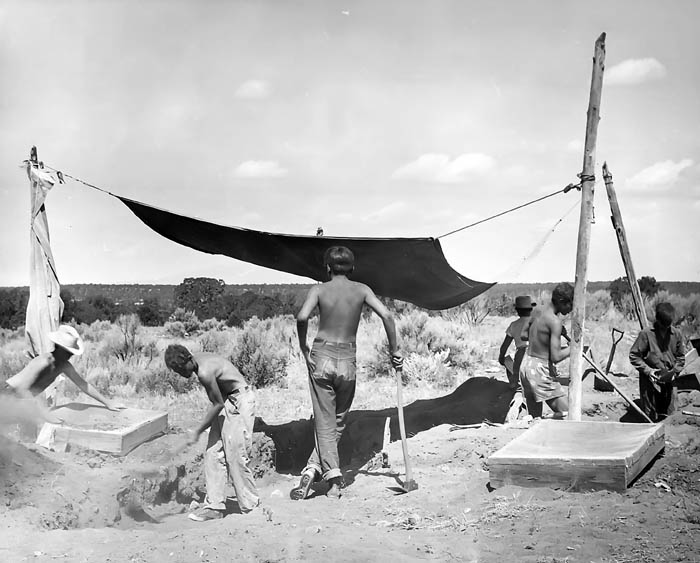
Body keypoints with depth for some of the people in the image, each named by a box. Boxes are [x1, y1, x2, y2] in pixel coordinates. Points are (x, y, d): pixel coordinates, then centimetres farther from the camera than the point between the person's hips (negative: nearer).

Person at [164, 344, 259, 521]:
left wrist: (197, 431, -14)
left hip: (239, 400, -10)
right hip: (226, 400, 10)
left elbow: (217, 405, -20)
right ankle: (214, 506, 8)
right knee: (213, 453, 5)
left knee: (235, 455, -8)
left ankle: (251, 506, 3)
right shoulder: (197, 359, 0)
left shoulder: (204, 372, -27)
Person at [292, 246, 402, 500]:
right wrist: (394, 350, 0)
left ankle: (333, 478, -9)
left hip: (321, 357, -1)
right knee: (337, 423, 15)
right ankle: (313, 469, 11)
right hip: (348, 361, 1)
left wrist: (304, 348, -6)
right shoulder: (361, 290, 3)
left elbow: (302, 317, -19)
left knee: (324, 423, 2)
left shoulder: (319, 289, -1)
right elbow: (386, 314, -8)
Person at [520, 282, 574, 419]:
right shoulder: (555, 321, -19)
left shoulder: (537, 312, 6)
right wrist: (572, 348, -6)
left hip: (526, 363, 9)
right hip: (541, 368, -9)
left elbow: (523, 334, 22)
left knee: (534, 415, 16)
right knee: (564, 411, -5)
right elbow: (556, 357, -22)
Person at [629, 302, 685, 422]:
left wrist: (675, 371, -4)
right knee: (650, 418, 2)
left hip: (669, 381, 3)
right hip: (650, 381, -3)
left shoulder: (676, 334, 2)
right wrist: (648, 370, -14)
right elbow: (634, 356, -5)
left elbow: (680, 358, 13)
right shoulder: (646, 334, -9)